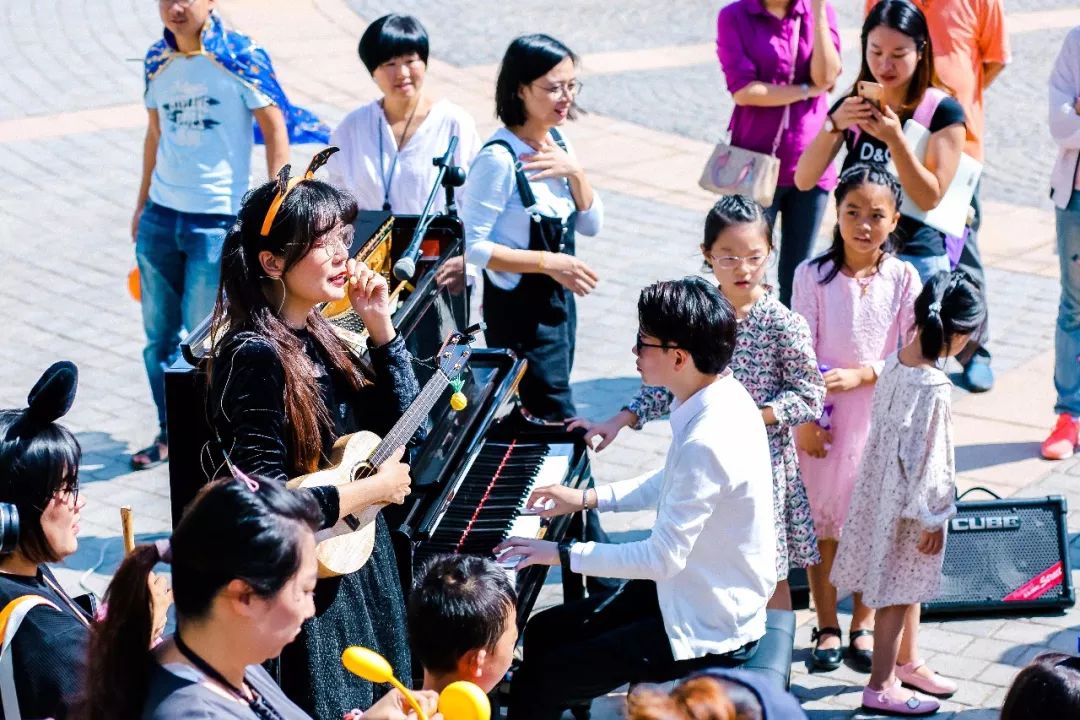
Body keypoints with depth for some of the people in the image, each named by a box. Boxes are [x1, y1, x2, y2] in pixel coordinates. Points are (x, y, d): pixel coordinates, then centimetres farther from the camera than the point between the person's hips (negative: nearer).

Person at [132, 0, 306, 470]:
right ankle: (169, 433, 25)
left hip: (219, 219, -5)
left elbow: (276, 129, -6)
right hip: (160, 216, 5)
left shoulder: (239, 58, -9)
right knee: (158, 334, 9)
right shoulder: (158, 62, 7)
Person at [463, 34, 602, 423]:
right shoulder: (500, 158, -22)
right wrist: (548, 262, -26)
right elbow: (473, 246, -23)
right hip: (519, 307, -8)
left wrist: (575, 172, -11)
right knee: (558, 423, -5)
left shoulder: (557, 140, 3)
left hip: (559, 299, 8)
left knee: (532, 416, 16)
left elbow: (591, 224, 6)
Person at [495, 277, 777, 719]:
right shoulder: (719, 397, 0)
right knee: (544, 632, 15)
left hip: (707, 633, -10)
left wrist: (562, 554, -18)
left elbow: (662, 558, -27)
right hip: (692, 587, 10)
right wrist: (588, 498, 16)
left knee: (537, 684, -12)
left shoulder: (709, 441, -30)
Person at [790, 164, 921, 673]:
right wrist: (805, 420, -11)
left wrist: (860, 374, -17)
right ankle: (827, 627, 19)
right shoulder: (814, 275, -7)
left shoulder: (903, 278, -5)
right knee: (822, 518, 6)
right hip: (825, 416, -1)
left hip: (881, 416, 1)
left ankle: (863, 624, 22)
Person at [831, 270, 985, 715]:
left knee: (908, 585, 24)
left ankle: (907, 662, 40)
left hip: (884, 490, 8)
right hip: (910, 503, -8)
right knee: (898, 592, 5)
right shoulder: (934, 389, -27)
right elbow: (926, 459, -23)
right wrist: (934, 518, -13)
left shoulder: (895, 363, -4)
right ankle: (880, 687, 17)